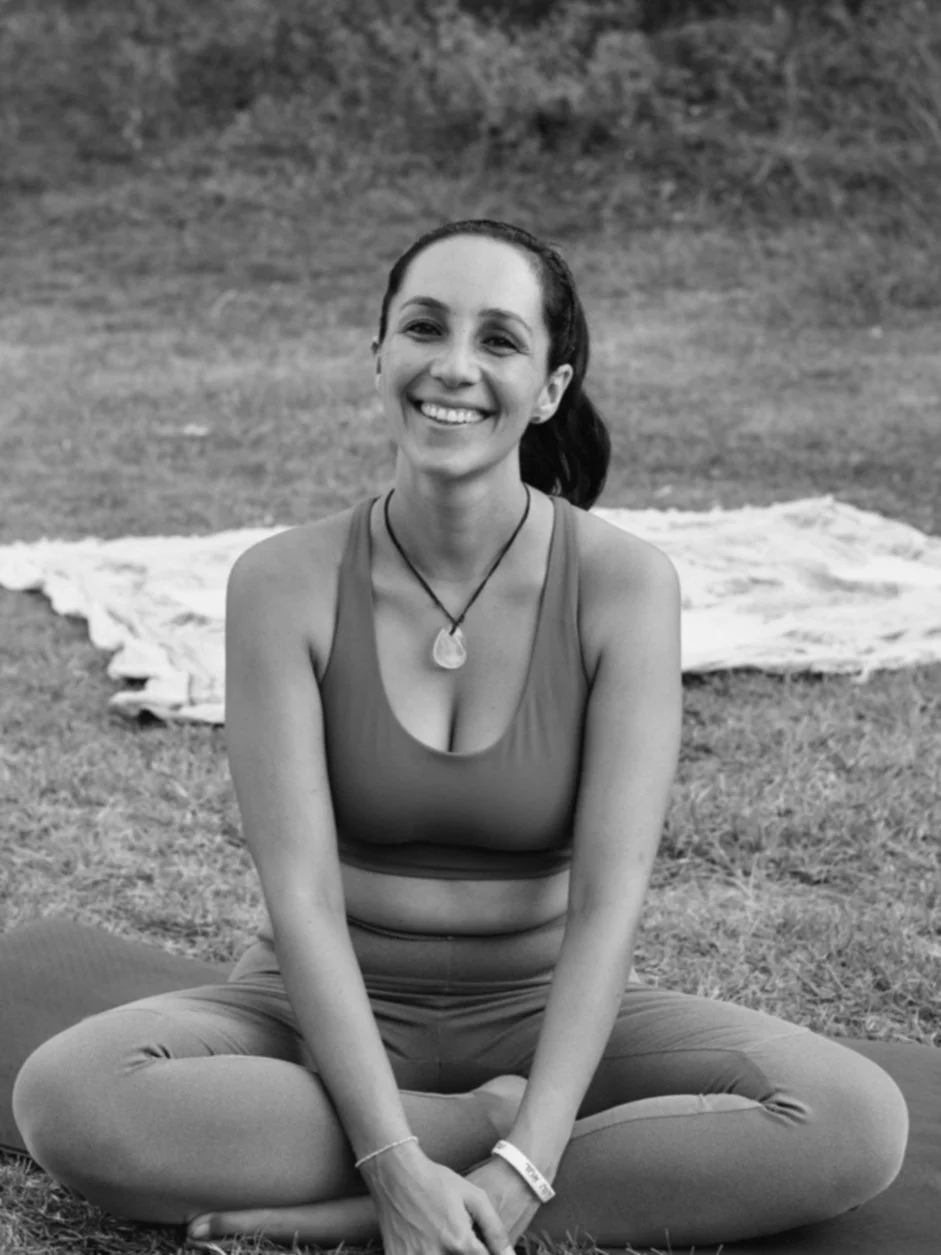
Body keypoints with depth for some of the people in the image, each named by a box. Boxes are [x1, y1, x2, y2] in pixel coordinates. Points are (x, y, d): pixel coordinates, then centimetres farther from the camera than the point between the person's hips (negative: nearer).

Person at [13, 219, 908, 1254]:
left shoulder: (621, 584, -11)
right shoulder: (285, 584, -11)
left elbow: (609, 900, -17)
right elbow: (302, 896, -16)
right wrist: (398, 1164, -28)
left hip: (544, 1009, 1)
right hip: (331, 1014, 0)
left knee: (858, 1123, -25)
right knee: (65, 1098, -30)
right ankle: (489, 1122, -16)